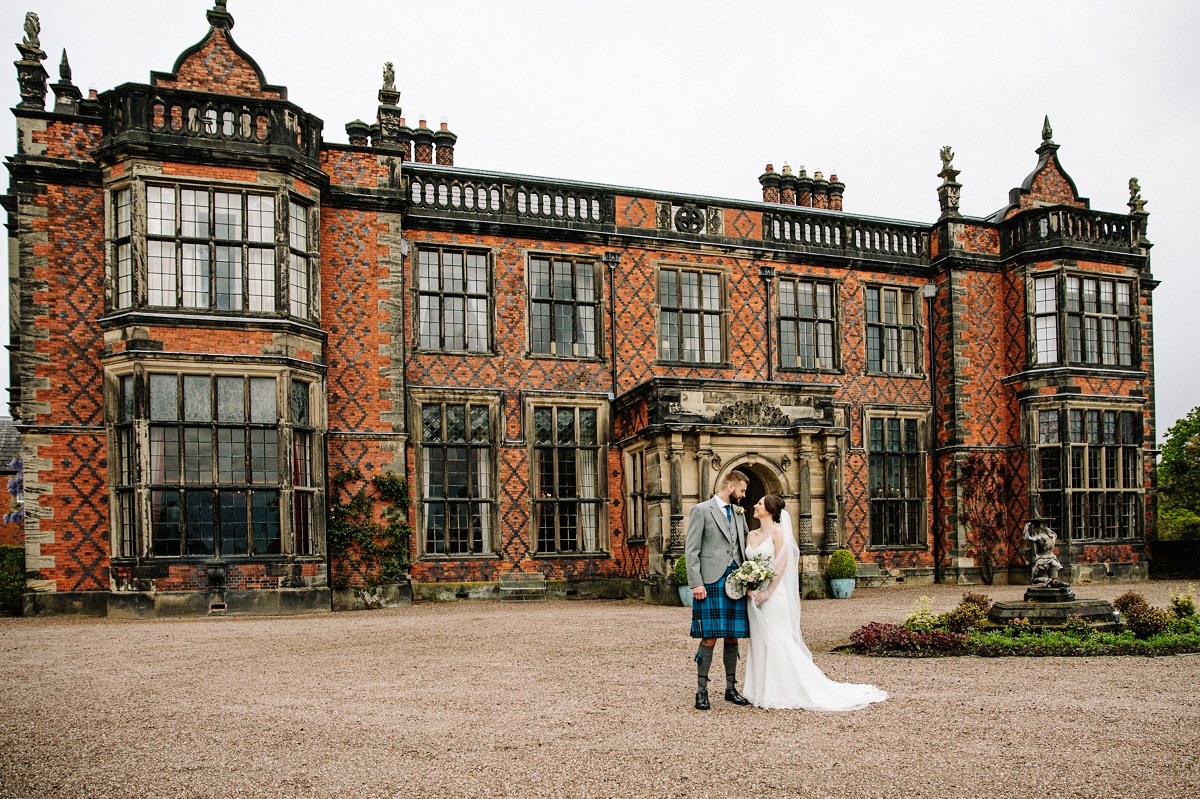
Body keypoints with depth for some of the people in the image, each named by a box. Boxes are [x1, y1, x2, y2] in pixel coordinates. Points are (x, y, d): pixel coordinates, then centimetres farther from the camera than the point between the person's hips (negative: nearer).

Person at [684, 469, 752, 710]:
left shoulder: (739, 513, 17)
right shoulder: (701, 510, -2)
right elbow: (691, 550, -6)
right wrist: (696, 583, -13)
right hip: (711, 582, -6)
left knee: (732, 638, 9)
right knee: (709, 638, -6)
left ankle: (731, 688, 19)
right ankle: (701, 691, 3)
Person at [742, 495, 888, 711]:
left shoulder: (777, 532, -8)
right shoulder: (752, 535, 13)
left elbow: (782, 565, -14)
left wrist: (767, 592, -18)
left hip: (773, 595, -7)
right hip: (755, 596, 7)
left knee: (777, 642, -5)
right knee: (759, 642, 9)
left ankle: (781, 692, 4)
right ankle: (765, 690, 17)